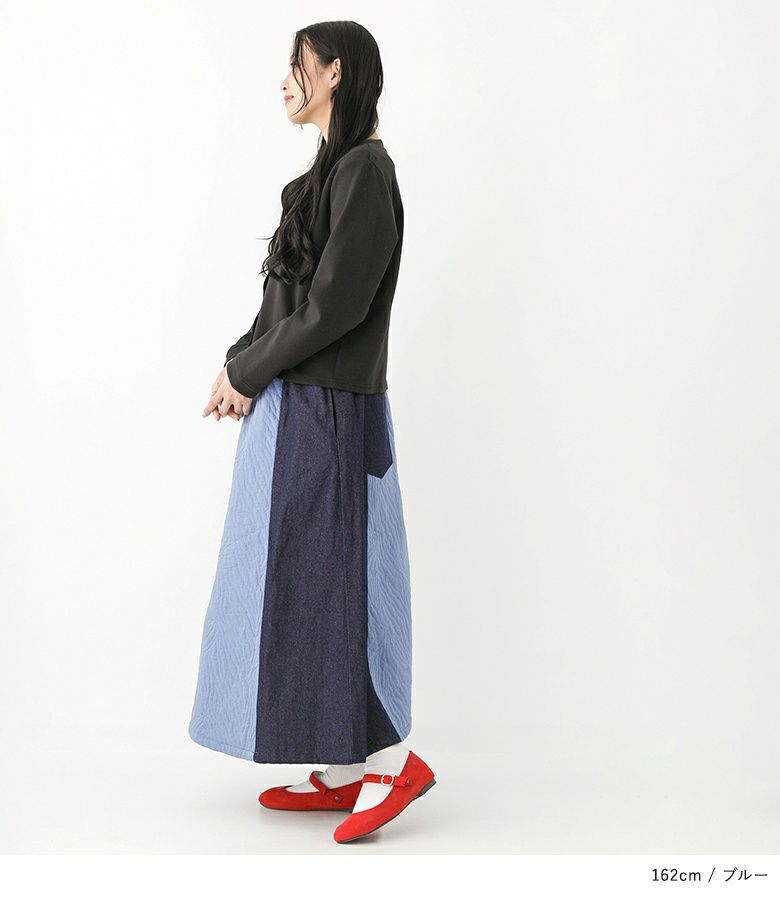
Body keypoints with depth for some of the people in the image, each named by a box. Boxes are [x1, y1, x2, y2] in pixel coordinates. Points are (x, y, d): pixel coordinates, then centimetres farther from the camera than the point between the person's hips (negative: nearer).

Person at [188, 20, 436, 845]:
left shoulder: (364, 171, -13)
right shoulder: (332, 170, 17)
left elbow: (334, 305, -19)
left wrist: (246, 371, -9)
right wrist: (243, 365, 4)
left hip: (324, 411, -10)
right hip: (293, 405, 10)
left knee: (327, 581, -4)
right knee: (301, 583, 11)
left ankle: (392, 761, 10)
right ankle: (346, 769, 20)